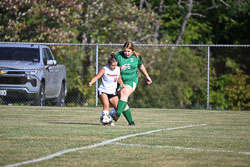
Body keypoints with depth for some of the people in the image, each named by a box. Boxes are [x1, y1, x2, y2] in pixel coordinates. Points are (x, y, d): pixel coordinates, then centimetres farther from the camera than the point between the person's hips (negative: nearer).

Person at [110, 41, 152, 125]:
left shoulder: (136, 57, 1)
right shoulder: (118, 55, -3)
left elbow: (141, 66, 20)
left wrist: (147, 76, 30)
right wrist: (119, 68, -19)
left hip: (131, 80, -2)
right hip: (120, 80, 2)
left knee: (124, 94, -29)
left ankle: (117, 114, -46)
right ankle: (131, 122, 7)